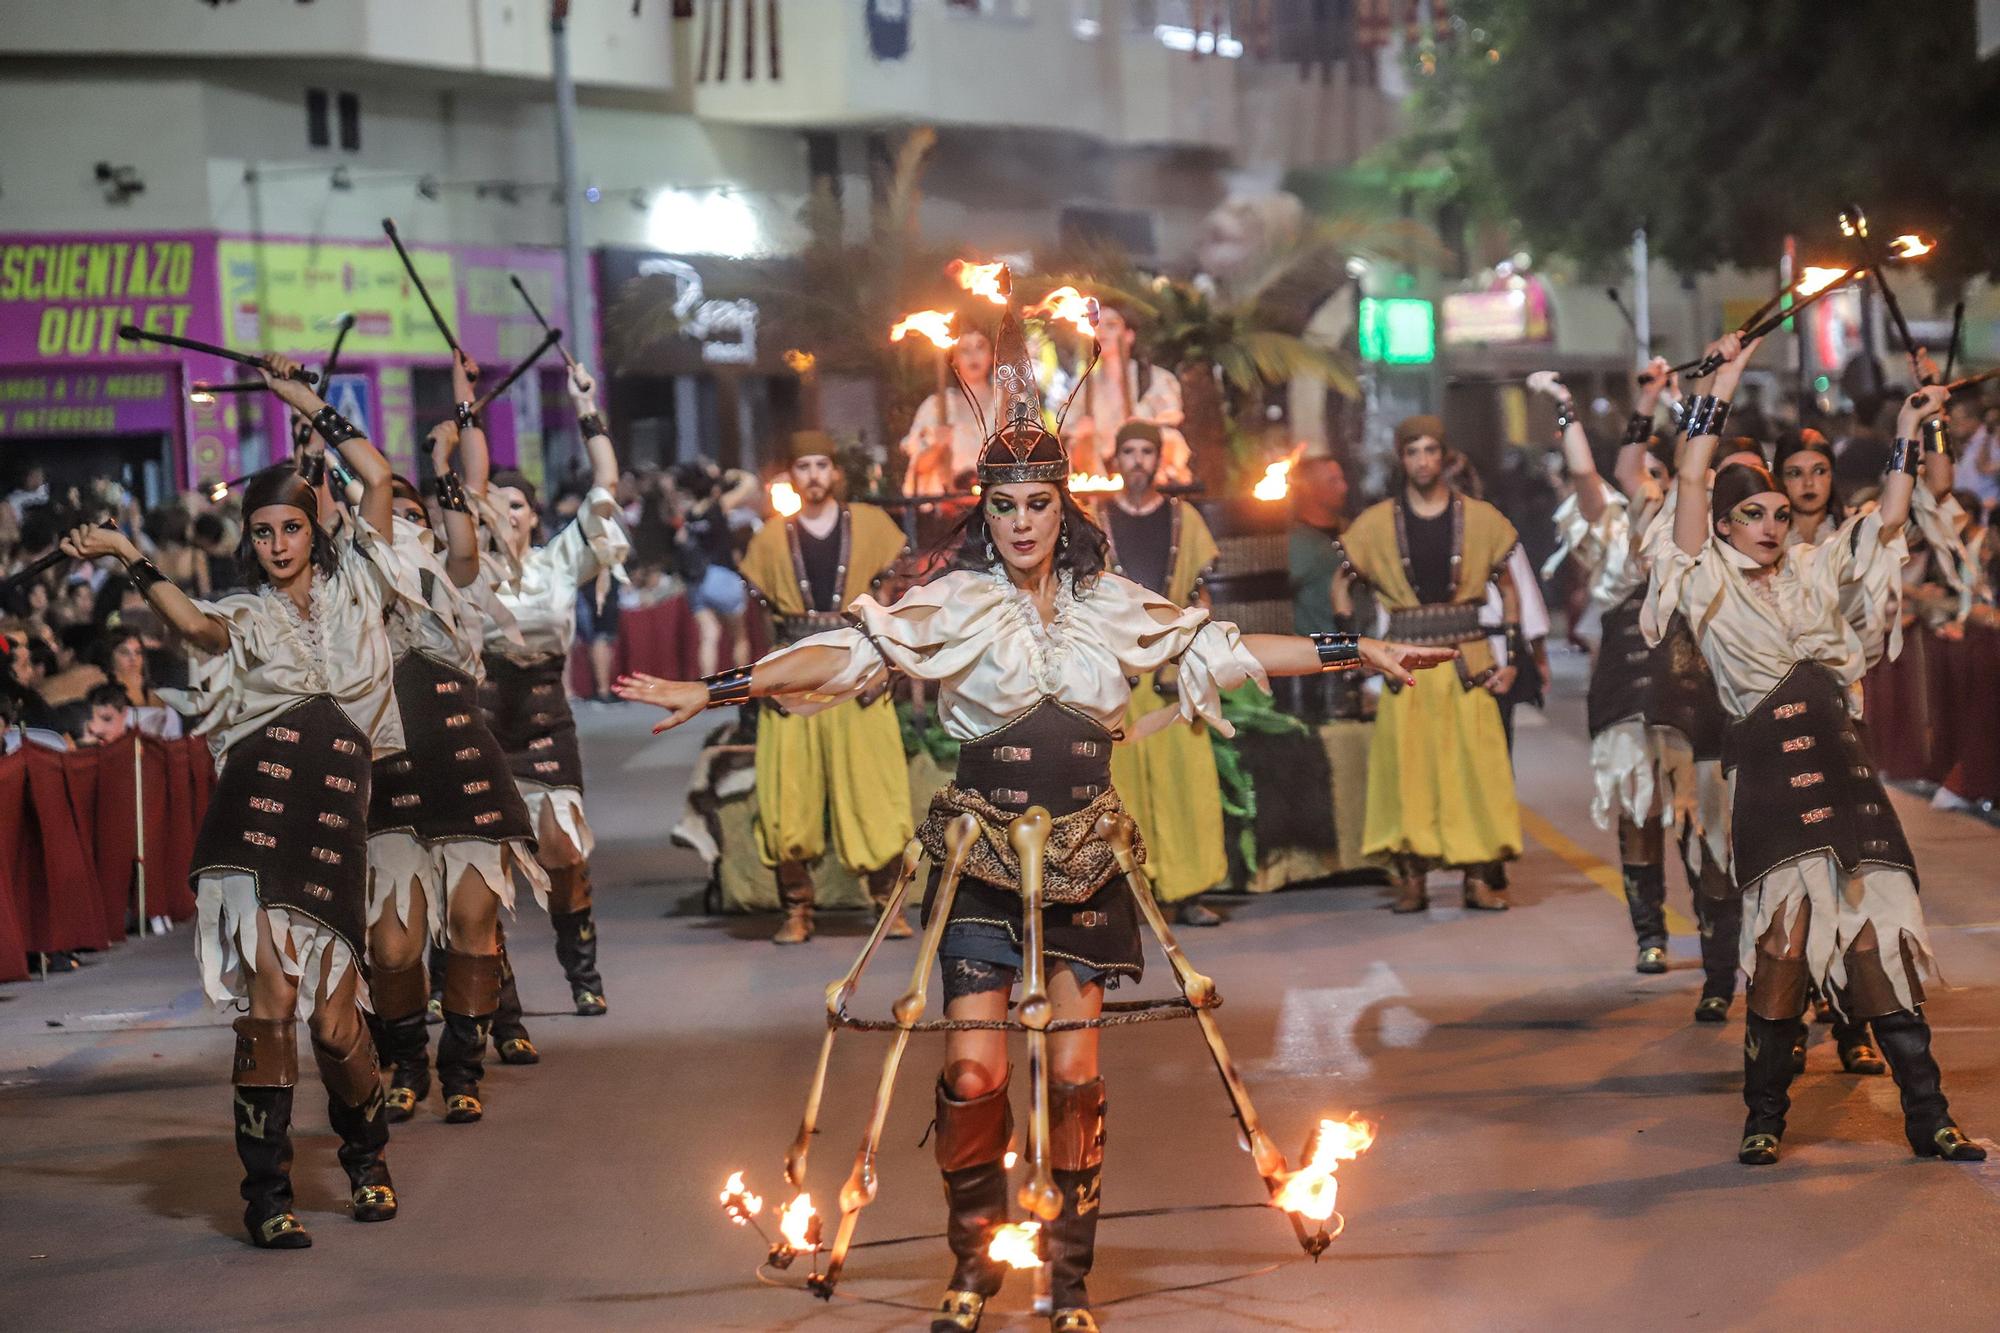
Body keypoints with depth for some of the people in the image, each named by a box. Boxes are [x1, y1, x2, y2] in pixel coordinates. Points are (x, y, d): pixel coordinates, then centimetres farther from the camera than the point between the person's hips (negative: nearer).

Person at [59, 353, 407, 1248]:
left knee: (334, 1019, -2)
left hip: (335, 826, 1)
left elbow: (377, 478, 12)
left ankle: (366, 1155, 27)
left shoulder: (352, 590, 19)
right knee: (271, 1000, -12)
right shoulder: (244, 620, 16)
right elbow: (194, 624, -9)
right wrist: (129, 558, -19)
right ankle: (267, 1194, -4)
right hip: (255, 820, -1)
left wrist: (306, 403, 16)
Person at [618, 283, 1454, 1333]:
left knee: (1074, 1067, 1)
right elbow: (847, 655, -12)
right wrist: (710, 691, -22)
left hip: (1083, 860, 2)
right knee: (973, 1068, -7)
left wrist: (1362, 652, 11)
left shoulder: (1112, 606, 6)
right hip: (982, 856, -2)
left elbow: (1221, 649, 12)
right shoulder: (955, 606, -3)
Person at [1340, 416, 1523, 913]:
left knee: (1476, 768, -3)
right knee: (1406, 770, -2)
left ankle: (1479, 878, 2)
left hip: (1468, 662, 0)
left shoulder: (1480, 518, 5)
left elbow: (1508, 588, 12)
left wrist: (1510, 659, 4)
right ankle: (1410, 881, 3)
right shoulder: (1377, 523, 5)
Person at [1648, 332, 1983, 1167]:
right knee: (1783, 944, -11)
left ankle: (1927, 1117, 0)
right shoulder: (1710, 582, 5)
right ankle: (1764, 1119, -1)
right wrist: (1720, 391, -7)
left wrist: (1908, 433, 15)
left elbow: (1890, 520, 21)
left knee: (1878, 944, 0)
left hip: (1843, 769, 4)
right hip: (1770, 775, -4)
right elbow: (1691, 484, -6)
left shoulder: (1814, 573, 19)